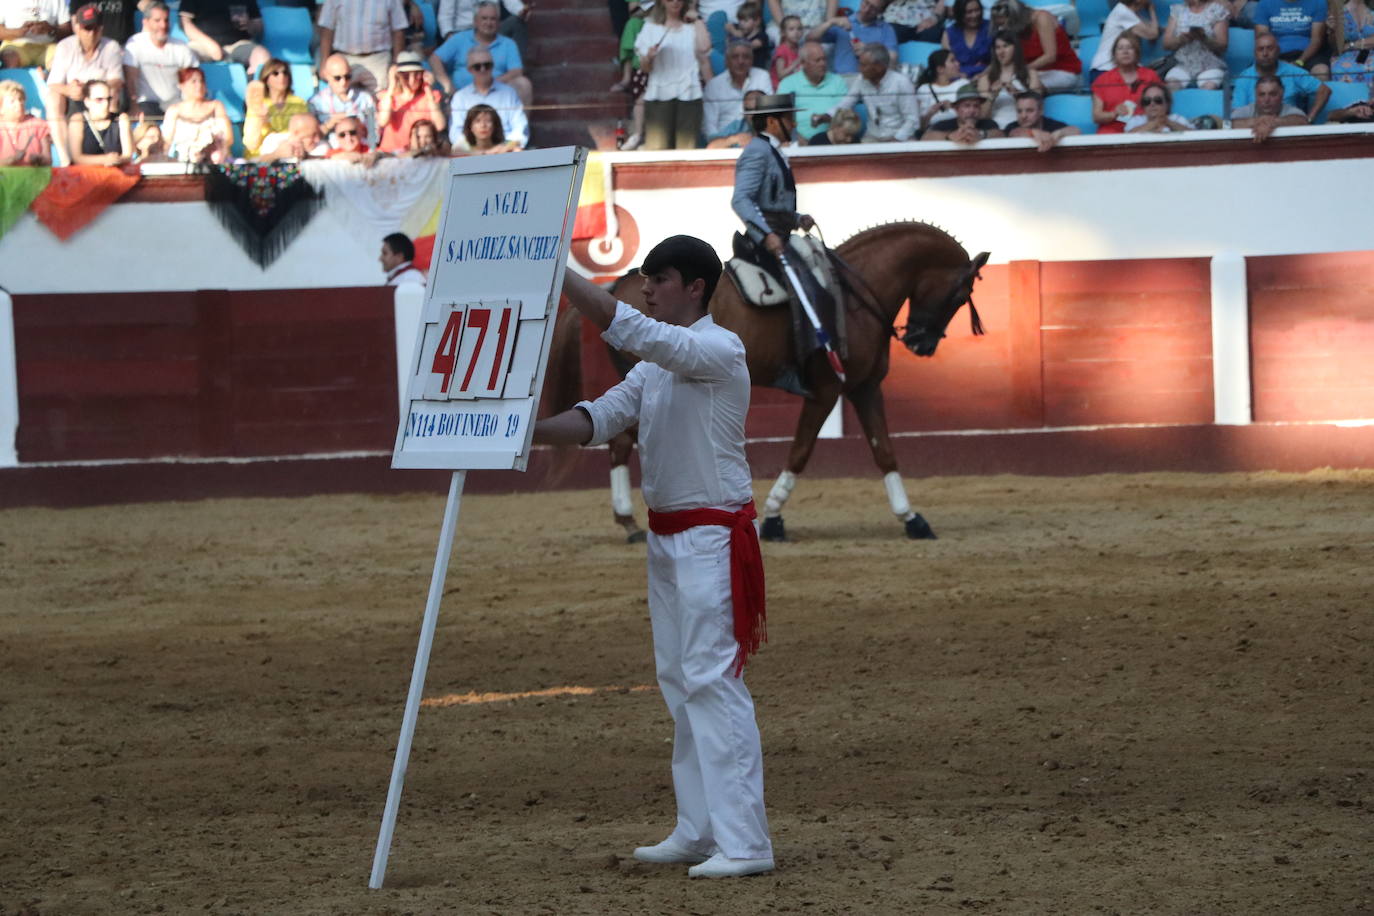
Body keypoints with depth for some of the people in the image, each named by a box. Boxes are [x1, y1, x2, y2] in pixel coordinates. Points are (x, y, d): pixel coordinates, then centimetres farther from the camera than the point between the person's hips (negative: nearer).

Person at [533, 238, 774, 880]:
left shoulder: (718, 351, -15)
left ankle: (744, 842, -14)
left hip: (712, 538, -10)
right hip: (667, 536, 10)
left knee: (712, 678, -13)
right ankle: (699, 831, 21)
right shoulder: (657, 363, 14)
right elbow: (600, 418, 5)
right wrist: (531, 430, -12)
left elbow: (625, 328, -26)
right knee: (679, 682, 13)